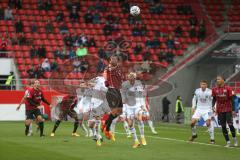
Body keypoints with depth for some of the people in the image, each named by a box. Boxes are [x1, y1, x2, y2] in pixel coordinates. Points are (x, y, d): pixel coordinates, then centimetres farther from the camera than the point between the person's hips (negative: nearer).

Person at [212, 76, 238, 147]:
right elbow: (214, 99, 11)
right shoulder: (215, 89, 2)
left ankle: (234, 139, 16)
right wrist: (212, 106, -5)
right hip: (220, 110, 3)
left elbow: (231, 99, -4)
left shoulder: (228, 88, -7)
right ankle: (228, 142, 9)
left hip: (228, 109, -3)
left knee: (230, 124, -8)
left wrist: (233, 110, -7)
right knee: (223, 126, 1)